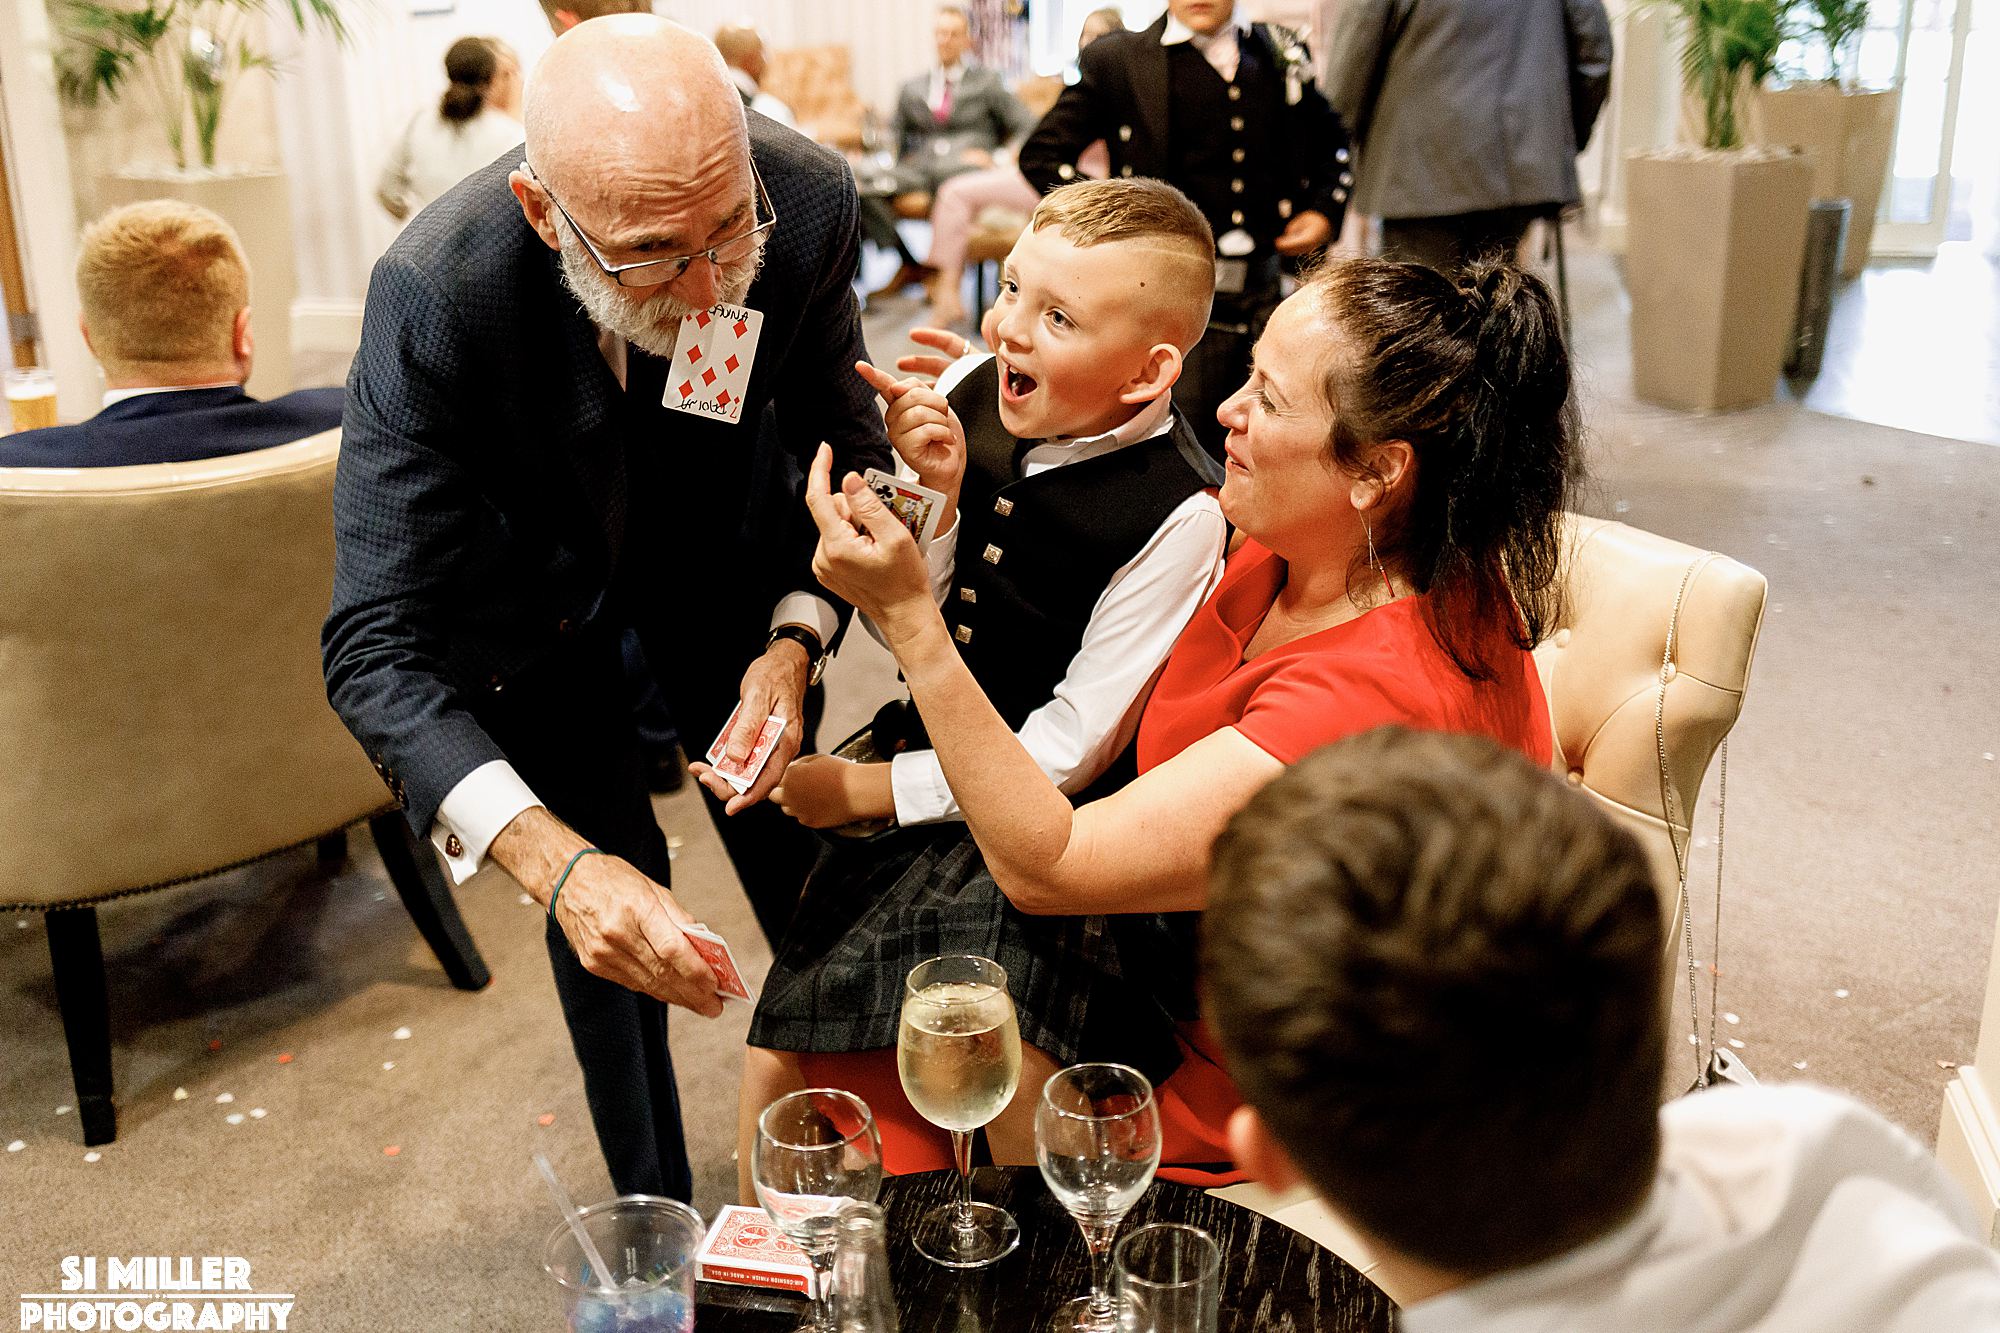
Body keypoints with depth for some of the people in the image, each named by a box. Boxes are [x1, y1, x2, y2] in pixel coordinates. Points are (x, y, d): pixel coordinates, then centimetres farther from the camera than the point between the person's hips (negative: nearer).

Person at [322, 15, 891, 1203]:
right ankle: (657, 1215, 23)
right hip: (538, 582, -2)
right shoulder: (436, 292, -38)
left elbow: (850, 444, -11)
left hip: (723, 552, 3)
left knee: (800, 861, 11)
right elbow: (378, 649, -38)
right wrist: (558, 863, -52)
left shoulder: (809, 196, -31)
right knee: (611, 898, -1)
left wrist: (795, 641, -27)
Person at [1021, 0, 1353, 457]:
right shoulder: (1116, 59, 0)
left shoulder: (1284, 53, 10)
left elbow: (1332, 140, 26)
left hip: (1271, 296, 4)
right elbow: (1041, 155, 1)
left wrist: (1325, 209, 9)